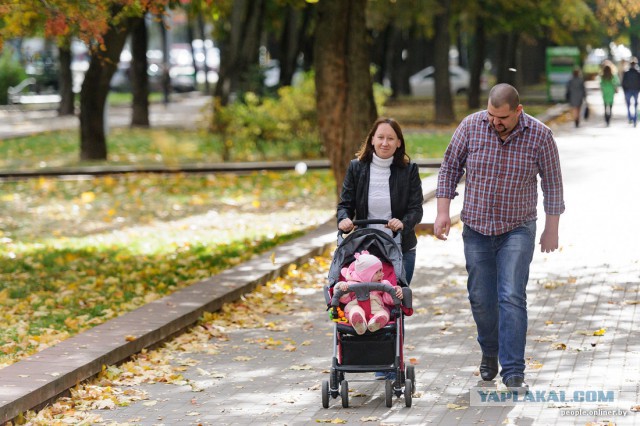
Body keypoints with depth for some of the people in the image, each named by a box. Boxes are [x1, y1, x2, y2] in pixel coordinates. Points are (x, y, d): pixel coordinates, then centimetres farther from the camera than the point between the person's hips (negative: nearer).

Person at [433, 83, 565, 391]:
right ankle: (489, 351, 34)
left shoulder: (539, 135, -10)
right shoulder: (471, 126, -7)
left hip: (518, 230, -2)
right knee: (481, 298, 7)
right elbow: (450, 167, 4)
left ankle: (513, 371, -11)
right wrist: (443, 212, -3)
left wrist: (552, 229, 2)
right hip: (476, 228, 2)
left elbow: (552, 183, 0)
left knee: (512, 297, -13)